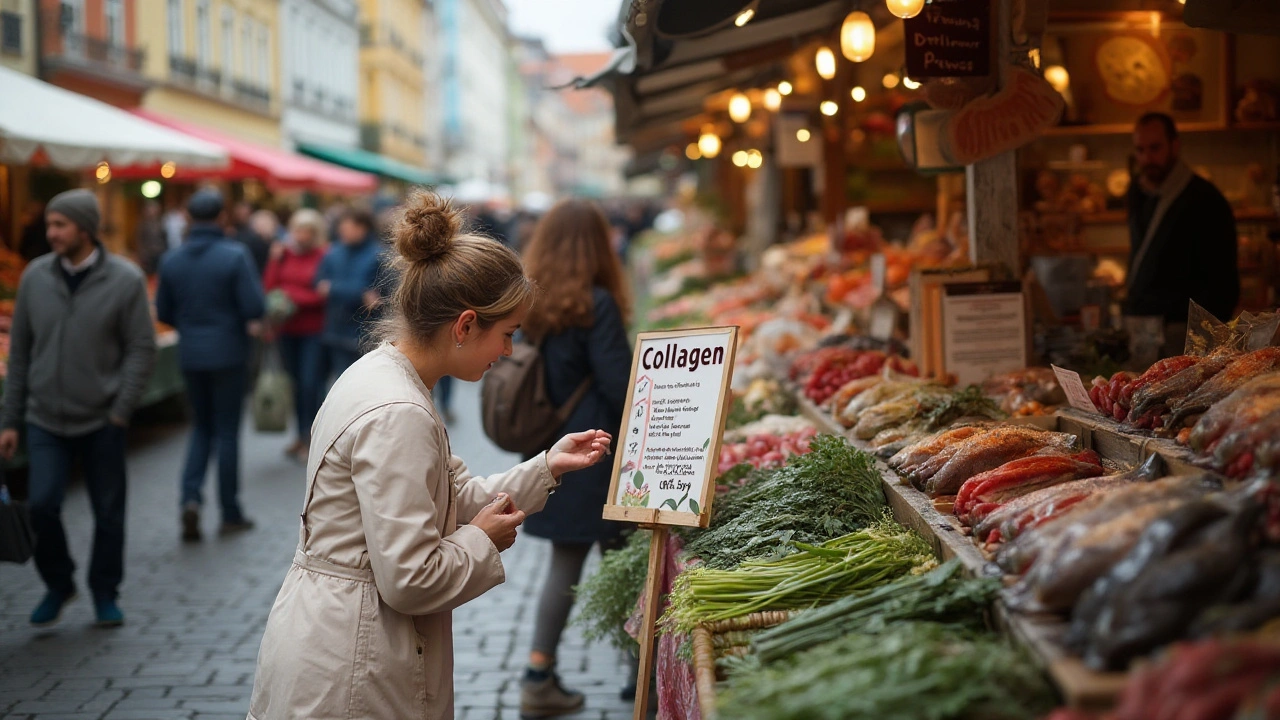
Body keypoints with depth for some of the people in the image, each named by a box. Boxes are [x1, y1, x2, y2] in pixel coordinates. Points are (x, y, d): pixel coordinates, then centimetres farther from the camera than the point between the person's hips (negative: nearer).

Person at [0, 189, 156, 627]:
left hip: (101, 423, -2)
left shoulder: (125, 280, -6)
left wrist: (120, 410, -11)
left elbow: (142, 349, -4)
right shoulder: (36, 276, 2)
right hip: (45, 420, 2)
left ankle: (105, 595, 25)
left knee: (108, 513, 6)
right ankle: (57, 585, 17)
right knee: (42, 505, -8)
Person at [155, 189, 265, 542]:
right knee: (227, 431, 5)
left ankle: (191, 496, -2)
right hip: (228, 353, -4)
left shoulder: (171, 260, 1)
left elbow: (163, 313, 5)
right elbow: (255, 308, -17)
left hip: (191, 354, 4)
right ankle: (230, 513, 12)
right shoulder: (235, 255, -12)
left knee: (202, 427, 17)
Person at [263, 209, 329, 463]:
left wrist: (293, 298, -11)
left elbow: (324, 295, -10)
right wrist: (276, 260, -5)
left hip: (314, 330, -5)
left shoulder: (324, 257, -7)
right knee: (295, 383, 11)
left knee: (310, 383, -9)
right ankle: (302, 435, 21)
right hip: (287, 330, 5)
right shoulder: (285, 254, 7)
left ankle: (311, 437, 1)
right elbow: (269, 289, 4)